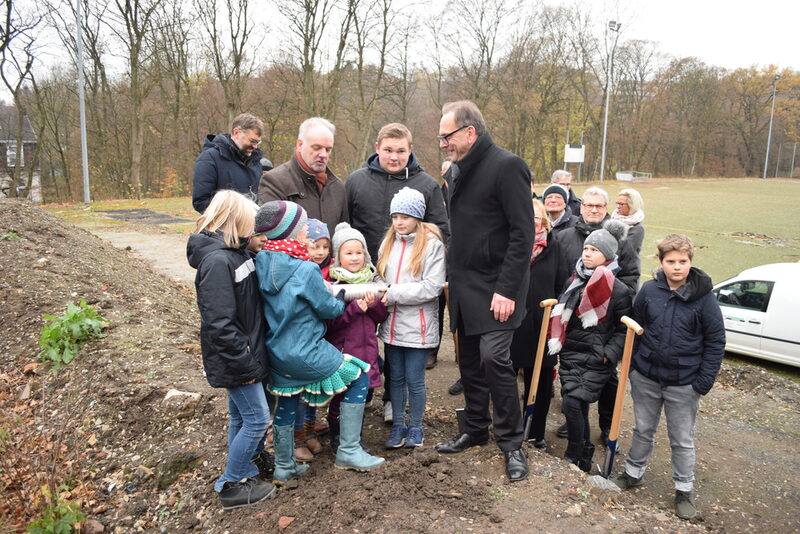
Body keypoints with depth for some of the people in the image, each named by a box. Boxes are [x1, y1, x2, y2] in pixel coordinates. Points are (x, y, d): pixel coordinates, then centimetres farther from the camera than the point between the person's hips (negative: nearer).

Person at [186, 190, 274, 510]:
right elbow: (219, 323, -26)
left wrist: (251, 355, 14)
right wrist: (245, 364, -20)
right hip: (234, 358, -9)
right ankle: (231, 486, 16)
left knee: (241, 417, 19)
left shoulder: (234, 252, 6)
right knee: (256, 418, 1)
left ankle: (242, 471, 35)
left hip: (246, 349, 9)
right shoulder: (217, 261, -23)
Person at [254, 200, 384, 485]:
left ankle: (283, 467, 38)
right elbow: (328, 308, -10)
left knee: (286, 403, 24)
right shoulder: (306, 270, -23)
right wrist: (342, 297, 11)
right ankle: (349, 451, 15)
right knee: (358, 377, 10)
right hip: (305, 354, -7)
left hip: (276, 352, 7)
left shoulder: (260, 261, -5)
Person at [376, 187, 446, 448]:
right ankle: (398, 425, 31)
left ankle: (416, 427, 26)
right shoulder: (389, 242, 7)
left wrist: (393, 293, -17)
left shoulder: (432, 243, -10)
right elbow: (381, 277, 13)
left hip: (418, 326, -5)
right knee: (396, 377, 16)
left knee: (414, 380, 6)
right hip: (392, 323, 5)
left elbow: (432, 287, -16)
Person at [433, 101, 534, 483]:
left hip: (495, 289, -8)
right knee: (469, 361, 13)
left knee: (494, 358, -11)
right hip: (464, 287, 8)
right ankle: (475, 429, 30)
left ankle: (511, 442, 7)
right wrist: (452, 277, 11)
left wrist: (507, 289, -20)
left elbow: (523, 233, -16)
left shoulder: (507, 167, -12)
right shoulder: (456, 171, 13)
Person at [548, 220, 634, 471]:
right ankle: (585, 455, 25)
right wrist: (556, 342, 17)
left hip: (596, 359, -5)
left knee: (572, 402, -15)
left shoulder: (619, 291, -8)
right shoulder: (575, 281, 8)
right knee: (578, 405, 8)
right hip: (569, 353, 6)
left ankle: (574, 458, 2)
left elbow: (624, 330, -2)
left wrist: (609, 353, -13)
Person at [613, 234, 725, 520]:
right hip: (646, 378, 2)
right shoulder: (649, 290, -5)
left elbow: (716, 341, -7)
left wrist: (704, 382, -9)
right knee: (643, 430, 19)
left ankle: (684, 490, 29)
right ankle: (633, 473, 38)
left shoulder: (703, 296, -12)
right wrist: (632, 366, 5)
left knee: (682, 440, 12)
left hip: (684, 384, -2)